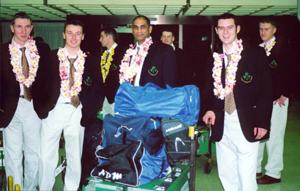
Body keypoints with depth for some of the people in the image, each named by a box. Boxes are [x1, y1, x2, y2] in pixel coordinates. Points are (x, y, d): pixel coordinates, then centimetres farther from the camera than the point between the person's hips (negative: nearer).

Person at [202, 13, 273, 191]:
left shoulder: (256, 53, -3)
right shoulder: (214, 57, 9)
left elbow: (266, 89, -6)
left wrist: (263, 122, -11)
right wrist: (210, 109, -4)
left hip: (247, 125, -4)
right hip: (222, 125, 4)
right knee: (226, 175, 13)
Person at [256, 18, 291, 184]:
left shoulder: (282, 45, -3)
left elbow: (288, 71, -8)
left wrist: (284, 94, -13)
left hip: (277, 98, -5)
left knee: (274, 136, 0)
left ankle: (274, 173, 9)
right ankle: (255, 168, 18)